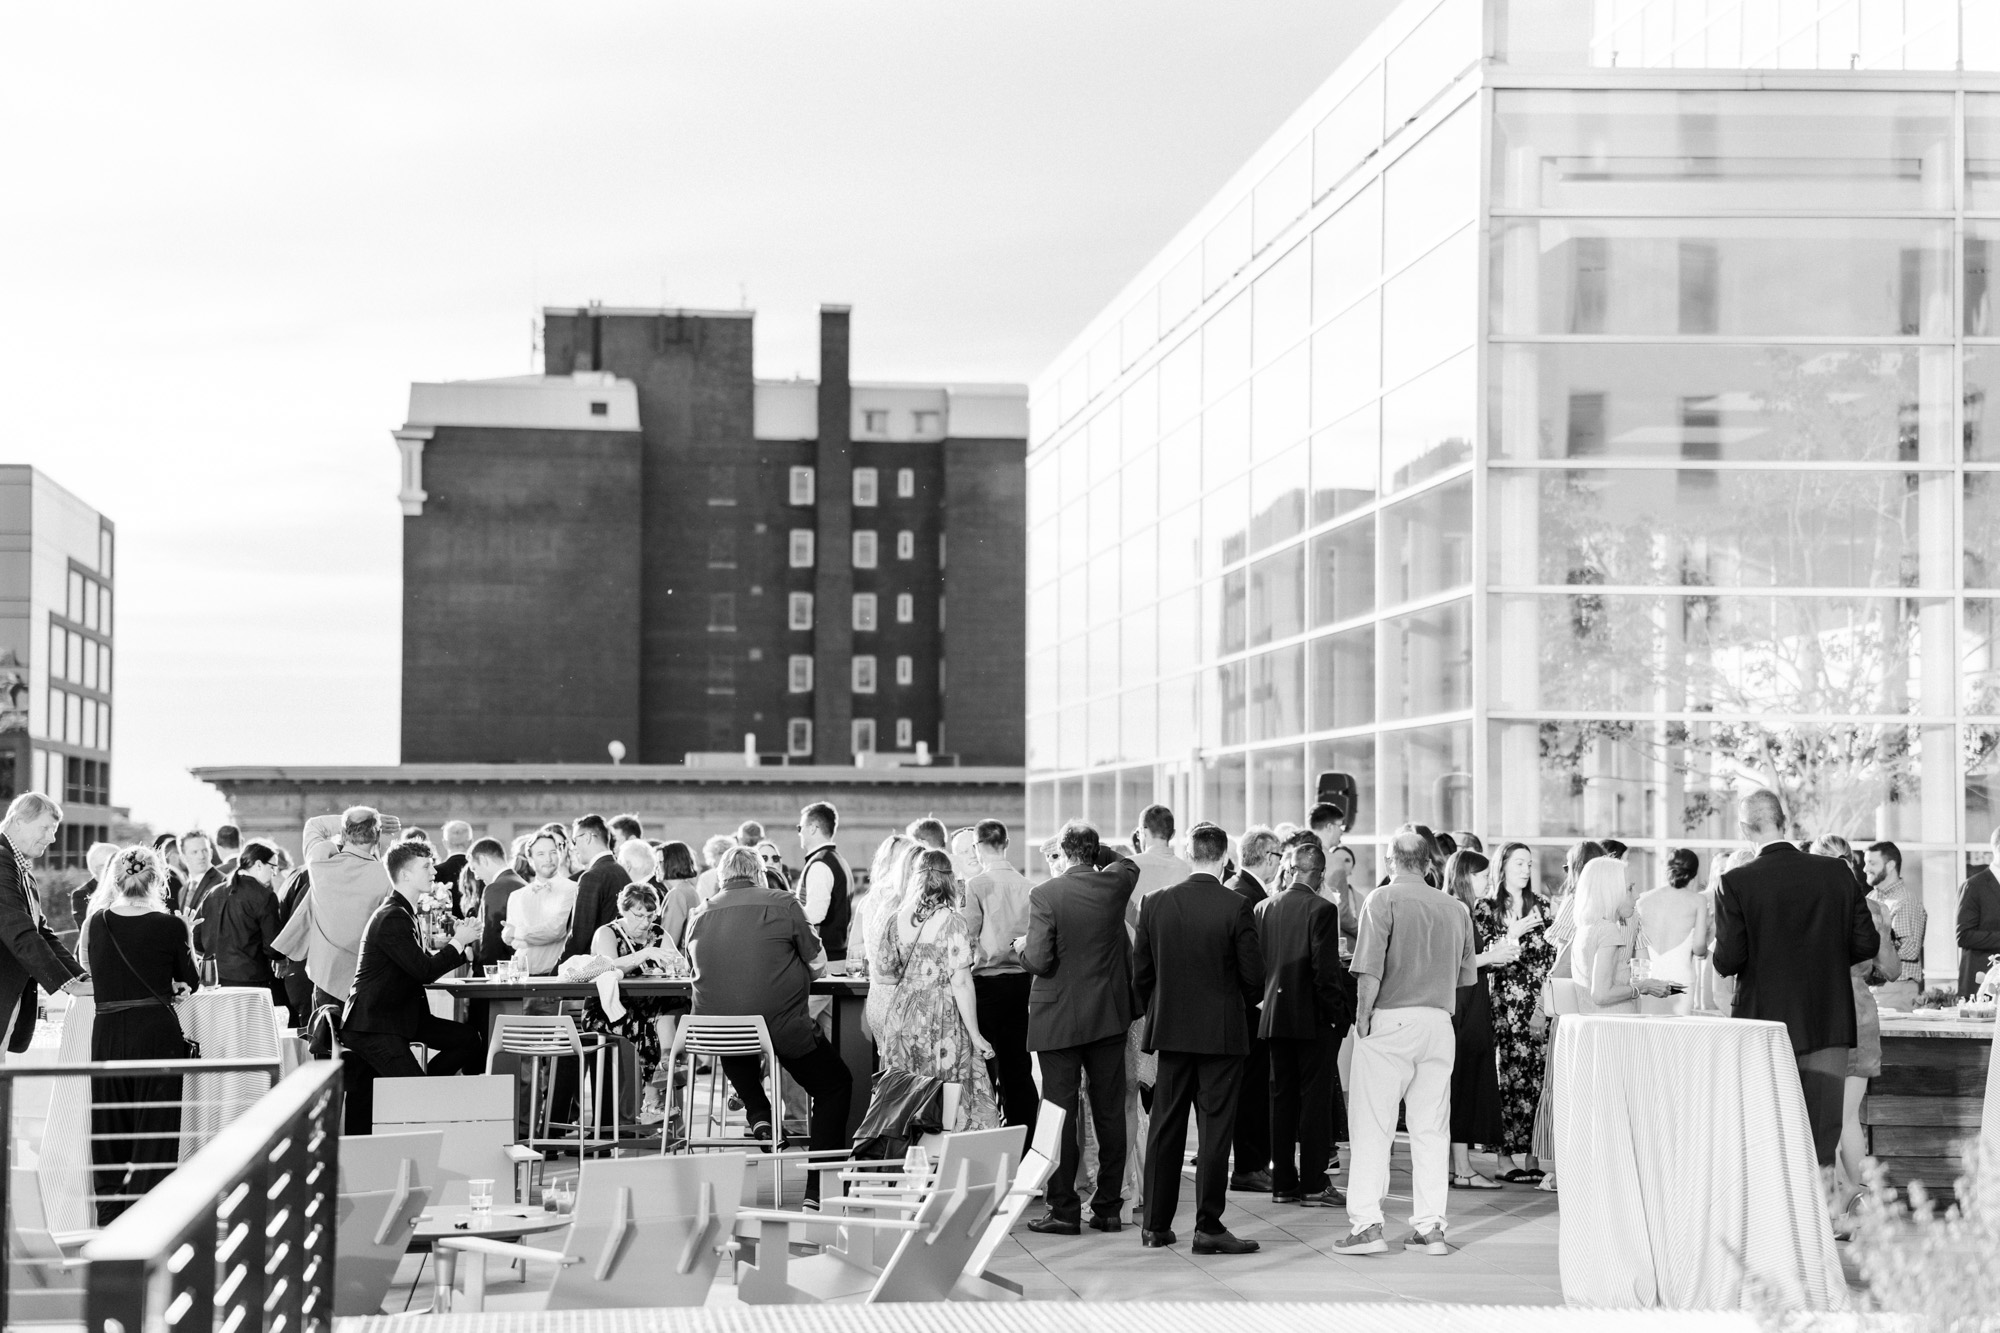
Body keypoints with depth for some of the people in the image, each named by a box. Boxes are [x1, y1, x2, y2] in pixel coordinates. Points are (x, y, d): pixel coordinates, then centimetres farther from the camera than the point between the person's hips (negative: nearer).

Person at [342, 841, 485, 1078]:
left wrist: (458, 939, 2)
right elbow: (425, 971, -21)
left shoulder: (404, 913, 15)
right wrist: (458, 942, -9)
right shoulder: (392, 918, -19)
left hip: (401, 1017, 10)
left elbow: (426, 959, 16)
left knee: (470, 1038, 1)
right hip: (372, 1027, -10)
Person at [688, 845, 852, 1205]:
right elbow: (819, 965, 3)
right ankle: (817, 1188, 9)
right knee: (835, 1084, 17)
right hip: (782, 1028, -4)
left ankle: (758, 1115, 27)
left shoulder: (699, 916, 4)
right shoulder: (783, 905, -5)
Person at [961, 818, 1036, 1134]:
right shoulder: (1024, 884, 2)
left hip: (988, 979, -5)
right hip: (1021, 978, 5)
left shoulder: (977, 884, -11)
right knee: (1018, 1065, 11)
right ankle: (1026, 1141, 13)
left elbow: (968, 937, -10)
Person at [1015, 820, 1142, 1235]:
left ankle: (1064, 1210, 2)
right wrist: (1095, 853, 25)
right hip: (1109, 1015, 4)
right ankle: (1108, 1207, 14)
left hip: (1059, 1019, -4)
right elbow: (1130, 864, 24)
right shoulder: (1116, 884, -1)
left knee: (1060, 1114, 1)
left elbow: (1039, 962, -16)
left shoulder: (1045, 894, -13)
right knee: (1110, 1112, 9)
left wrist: (1021, 948, 3)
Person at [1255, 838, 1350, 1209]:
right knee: (1316, 1098, 1)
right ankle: (1313, 1184, 0)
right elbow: (1326, 969, -16)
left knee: (1282, 1098, 11)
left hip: (1275, 1017, 5)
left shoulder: (1263, 908, 3)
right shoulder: (1321, 910, -12)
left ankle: (1283, 1182, 13)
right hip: (1313, 1018, -5)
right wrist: (1337, 1011, -8)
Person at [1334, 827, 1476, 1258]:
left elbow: (1371, 968, -14)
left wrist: (1363, 1016, -7)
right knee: (1431, 1128, 9)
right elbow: (1465, 975, 12)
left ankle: (1366, 1223, -3)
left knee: (1372, 1125, 0)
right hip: (1439, 1023, 5)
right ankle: (1430, 1227, 10)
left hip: (1390, 1020, -5)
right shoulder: (1455, 908, 9)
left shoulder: (1383, 900, -6)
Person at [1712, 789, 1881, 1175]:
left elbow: (1727, 961, -12)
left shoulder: (1736, 884, -11)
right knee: (1821, 1142, 5)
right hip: (1830, 1023, 2)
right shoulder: (1838, 873, -2)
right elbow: (1866, 944, 1)